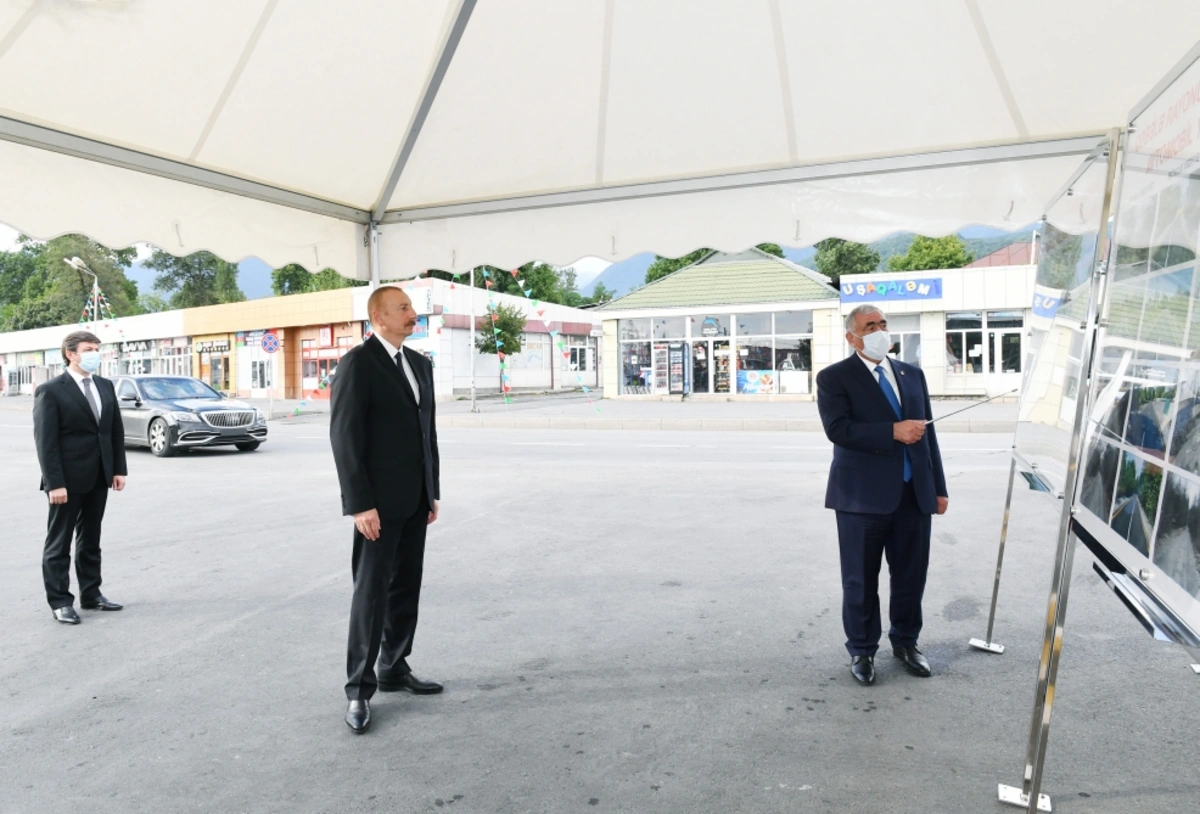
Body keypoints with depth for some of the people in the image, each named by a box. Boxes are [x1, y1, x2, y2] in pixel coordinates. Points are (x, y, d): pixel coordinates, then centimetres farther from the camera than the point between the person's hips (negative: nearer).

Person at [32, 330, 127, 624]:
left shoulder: (105, 386, 9)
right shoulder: (51, 391, -10)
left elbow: (116, 431, 11)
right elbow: (45, 441, -14)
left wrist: (119, 469, 5)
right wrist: (54, 483, -18)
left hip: (98, 478, 6)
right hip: (68, 480, -6)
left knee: (90, 540, 15)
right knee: (59, 543, 5)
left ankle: (91, 594, 25)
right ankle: (60, 602, 12)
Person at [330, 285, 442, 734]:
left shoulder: (420, 363, 12)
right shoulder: (357, 364, -10)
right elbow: (345, 436, -15)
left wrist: (432, 491, 13)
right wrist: (360, 504, -18)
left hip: (415, 500, 7)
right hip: (380, 502, -7)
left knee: (406, 589, 13)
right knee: (371, 592, -1)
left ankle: (394, 669, 26)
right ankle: (359, 689, 9)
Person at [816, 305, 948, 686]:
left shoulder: (912, 374, 13)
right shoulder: (834, 378, -4)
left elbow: (927, 432, 13)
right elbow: (838, 429, -18)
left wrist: (939, 487, 11)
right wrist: (893, 431, -22)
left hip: (915, 494, 5)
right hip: (863, 495, -5)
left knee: (911, 575, 13)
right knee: (861, 580, 7)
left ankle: (906, 641, 35)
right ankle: (862, 650, 25)